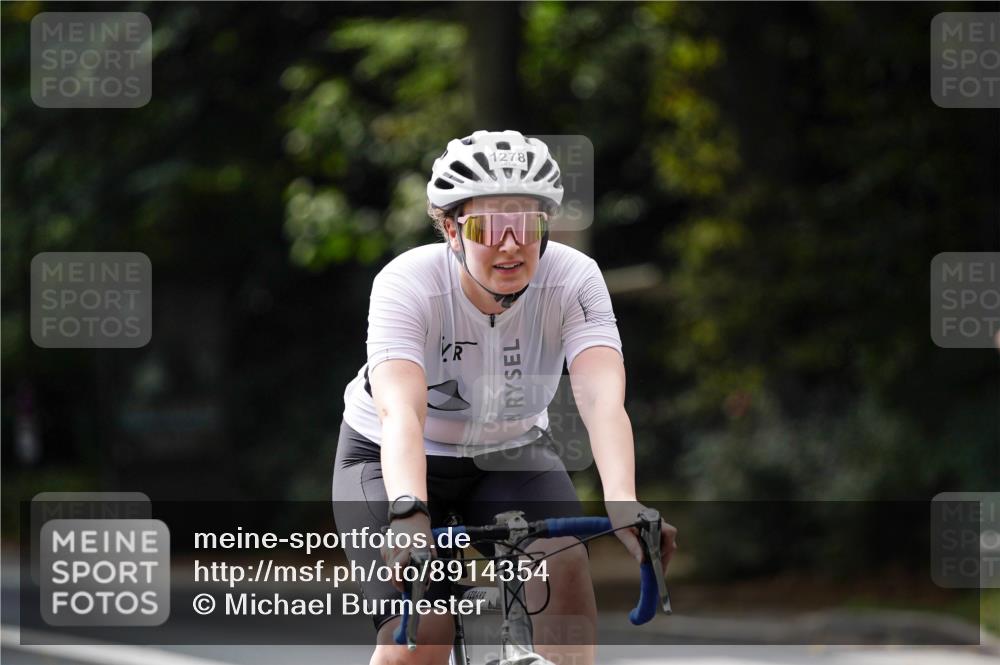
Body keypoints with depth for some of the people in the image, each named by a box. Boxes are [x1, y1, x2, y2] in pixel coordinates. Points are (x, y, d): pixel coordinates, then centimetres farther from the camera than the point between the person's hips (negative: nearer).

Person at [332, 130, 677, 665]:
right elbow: (400, 412, -43)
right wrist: (409, 515, -62)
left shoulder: (573, 280, -23)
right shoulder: (406, 285, -29)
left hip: (509, 454, 2)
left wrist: (623, 506, -55)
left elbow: (602, 399, -38)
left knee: (563, 563, -28)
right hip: (390, 459, -2)